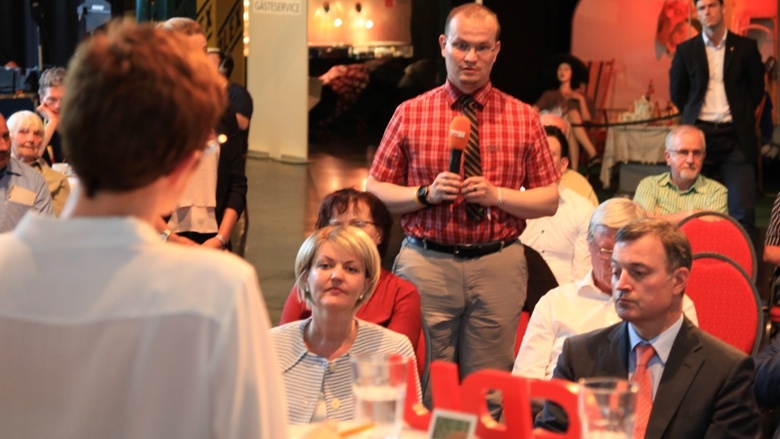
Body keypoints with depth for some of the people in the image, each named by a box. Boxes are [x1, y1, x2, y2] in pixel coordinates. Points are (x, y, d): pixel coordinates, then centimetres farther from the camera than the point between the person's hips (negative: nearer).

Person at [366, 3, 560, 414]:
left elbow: (549, 200, 6)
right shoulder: (410, 114, 3)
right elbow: (373, 192, 5)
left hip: (498, 266, 1)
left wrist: (497, 195, -10)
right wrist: (427, 193, -12)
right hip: (426, 262, -1)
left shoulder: (524, 118, 5)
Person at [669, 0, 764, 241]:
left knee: (743, 211, -7)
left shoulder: (746, 47, 5)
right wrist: (695, 117, 12)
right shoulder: (685, 50, 6)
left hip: (735, 138, -1)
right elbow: (677, 94, 14)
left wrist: (740, 117, 10)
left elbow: (756, 90, 13)